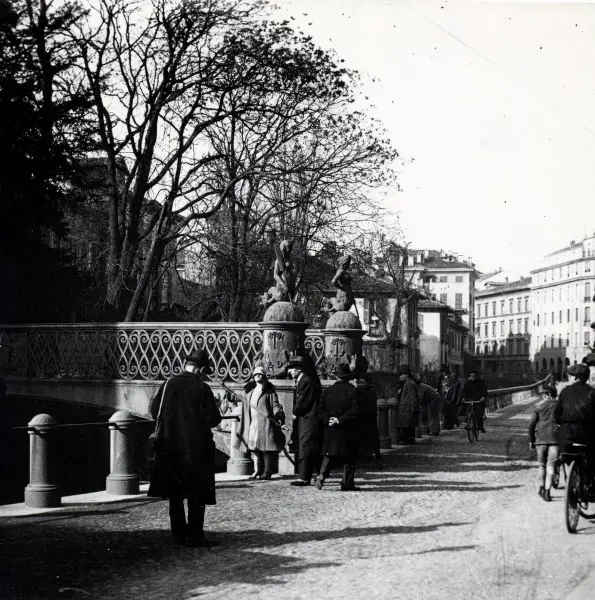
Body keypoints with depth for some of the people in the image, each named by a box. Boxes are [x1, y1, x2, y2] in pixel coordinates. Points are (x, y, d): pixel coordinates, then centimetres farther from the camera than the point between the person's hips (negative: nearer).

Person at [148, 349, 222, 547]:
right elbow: (213, 419, -12)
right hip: (196, 448, -4)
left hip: (170, 447, 4)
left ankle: (179, 533, 17)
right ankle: (194, 535, 3)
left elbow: (154, 411, 8)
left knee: (175, 494, 13)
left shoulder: (168, 385, 0)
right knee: (197, 494, 4)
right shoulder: (202, 389, -12)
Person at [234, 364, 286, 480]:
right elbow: (246, 408, 22)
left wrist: (278, 415, -22)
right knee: (256, 448, 7)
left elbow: (275, 405, -6)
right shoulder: (250, 391, 17)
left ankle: (267, 472, -4)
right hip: (253, 424, 6)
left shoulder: (269, 391, 0)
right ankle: (258, 470, 15)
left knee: (266, 447, -7)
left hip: (265, 423, -6)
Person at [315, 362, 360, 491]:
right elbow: (354, 411, -16)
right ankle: (347, 483, 6)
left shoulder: (328, 390, 6)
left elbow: (320, 410, 4)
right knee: (349, 457, 5)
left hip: (330, 429, 4)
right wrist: (340, 420, -13)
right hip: (347, 429, -4)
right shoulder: (351, 390, -8)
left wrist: (328, 420, -4)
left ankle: (322, 475, -10)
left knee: (329, 454, 11)